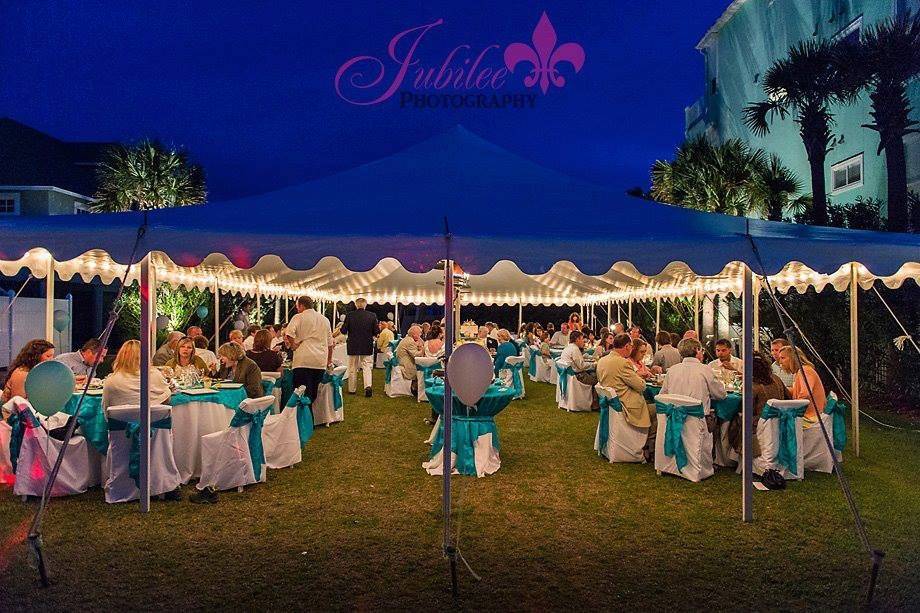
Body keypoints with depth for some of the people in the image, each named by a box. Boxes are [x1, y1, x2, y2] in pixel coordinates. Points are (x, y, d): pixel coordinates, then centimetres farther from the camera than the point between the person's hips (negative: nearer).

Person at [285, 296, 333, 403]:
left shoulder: (298, 317, 1)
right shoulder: (325, 320, 18)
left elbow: (288, 334, -16)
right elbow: (330, 343, 22)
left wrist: (293, 344, 1)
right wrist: (329, 360, 30)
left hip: (303, 361, -5)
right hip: (321, 362, 5)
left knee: (303, 393, -6)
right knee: (315, 393, 10)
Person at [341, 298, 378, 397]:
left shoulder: (349, 315, -9)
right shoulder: (372, 316, -6)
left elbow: (343, 331, -7)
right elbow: (376, 331, -4)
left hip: (353, 346, 0)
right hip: (367, 346, 0)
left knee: (352, 369, 12)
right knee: (367, 367, 6)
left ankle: (352, 389, 19)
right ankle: (368, 386, -13)